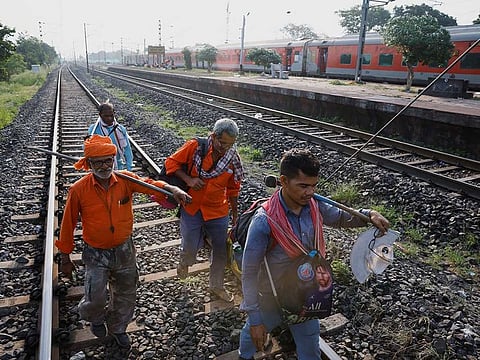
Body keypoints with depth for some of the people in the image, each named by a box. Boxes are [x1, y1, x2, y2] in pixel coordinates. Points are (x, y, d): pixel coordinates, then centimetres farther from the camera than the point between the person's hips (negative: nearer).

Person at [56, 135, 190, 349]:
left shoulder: (125, 180, -11)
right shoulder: (78, 190, -15)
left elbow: (149, 184, -25)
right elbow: (68, 225, -6)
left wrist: (171, 189, -47)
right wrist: (65, 258, 2)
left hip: (124, 250, 2)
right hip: (96, 254, -2)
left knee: (125, 295, 17)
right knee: (95, 298, -4)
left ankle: (117, 328, 49)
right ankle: (96, 318, 37)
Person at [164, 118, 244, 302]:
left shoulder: (233, 158, -7)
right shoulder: (195, 146, -15)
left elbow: (233, 188, 6)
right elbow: (171, 162, -7)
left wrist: (235, 213, 12)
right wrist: (188, 179, -21)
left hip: (218, 211, 3)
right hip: (191, 208, -2)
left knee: (221, 250, 12)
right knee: (190, 247, 6)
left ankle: (216, 285, 36)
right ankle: (184, 262, 45)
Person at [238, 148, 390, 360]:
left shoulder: (314, 205, -16)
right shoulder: (264, 222, -32)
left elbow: (341, 218, 5)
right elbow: (249, 273, -24)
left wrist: (369, 214, -14)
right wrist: (255, 319, -21)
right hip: (271, 300, -3)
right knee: (253, 334, 28)